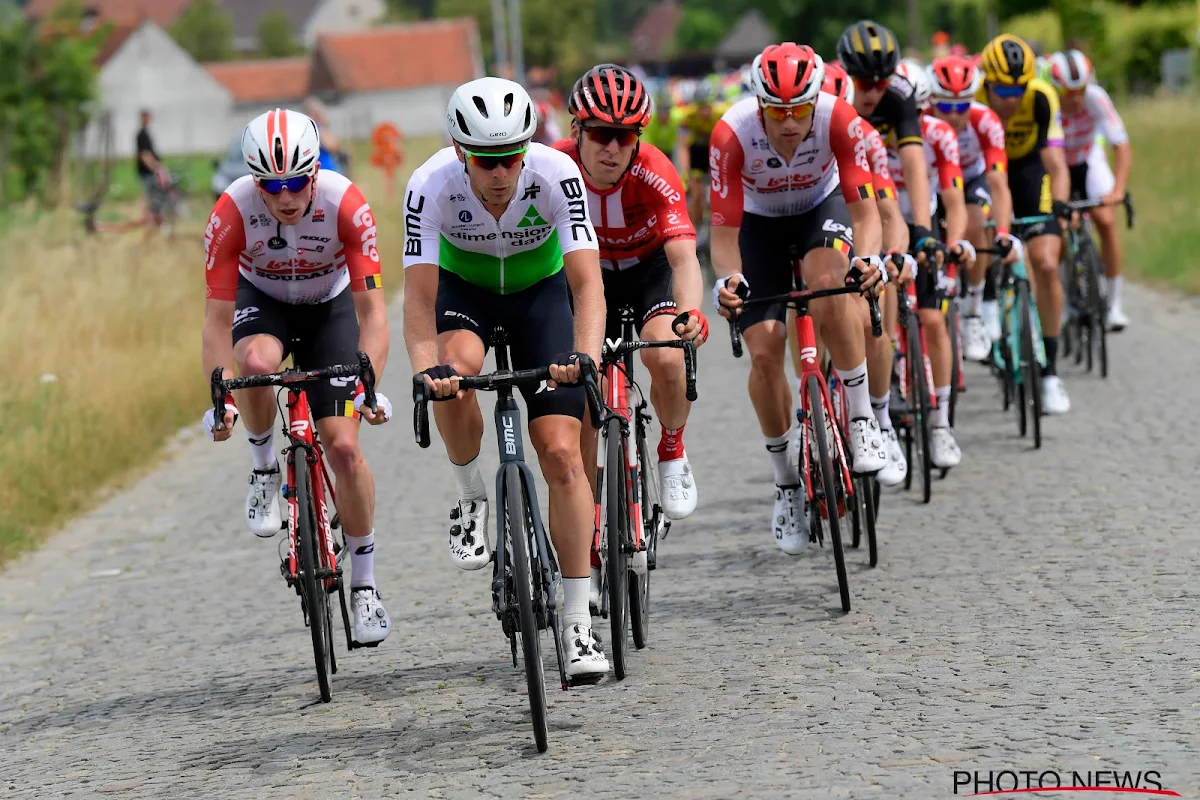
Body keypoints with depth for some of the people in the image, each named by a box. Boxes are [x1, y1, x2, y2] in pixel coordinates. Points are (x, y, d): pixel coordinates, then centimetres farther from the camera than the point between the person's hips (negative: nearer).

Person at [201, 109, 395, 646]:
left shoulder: (345, 204, -31)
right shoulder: (232, 212, -30)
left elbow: (370, 309, -29)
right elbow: (218, 320, -27)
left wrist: (368, 386, -42)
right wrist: (221, 398, -39)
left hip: (329, 306, 0)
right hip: (261, 299, 0)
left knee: (344, 446, -12)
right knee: (257, 361, -37)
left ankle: (364, 585, 5)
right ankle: (264, 467, -7)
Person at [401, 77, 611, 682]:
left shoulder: (555, 173, -31)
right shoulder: (431, 185, -30)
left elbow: (586, 282, -36)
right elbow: (419, 297, -33)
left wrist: (584, 354, -54)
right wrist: (427, 369, -51)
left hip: (540, 288, 0)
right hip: (464, 286, 0)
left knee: (561, 452, -12)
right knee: (456, 366, -36)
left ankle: (578, 623, -6)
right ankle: (471, 498, -8)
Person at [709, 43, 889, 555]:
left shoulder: (839, 120, -31)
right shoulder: (732, 135, -32)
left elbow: (865, 209, -29)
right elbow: (724, 231, -27)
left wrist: (869, 258, -49)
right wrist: (726, 278, -47)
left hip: (821, 209, -1)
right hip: (760, 224, 1)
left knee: (828, 282, -35)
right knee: (764, 353, -13)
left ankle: (861, 418, -21)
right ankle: (787, 483, 6)